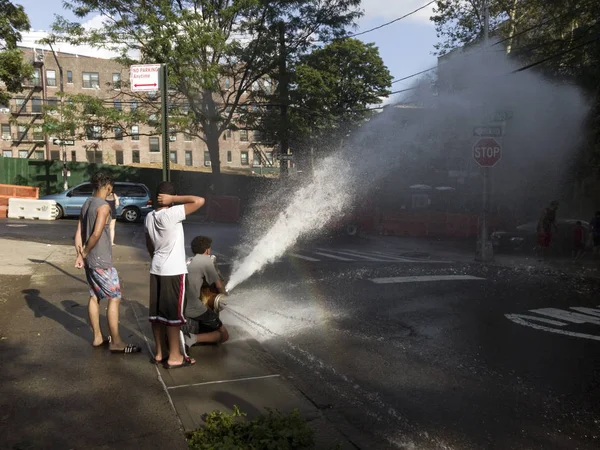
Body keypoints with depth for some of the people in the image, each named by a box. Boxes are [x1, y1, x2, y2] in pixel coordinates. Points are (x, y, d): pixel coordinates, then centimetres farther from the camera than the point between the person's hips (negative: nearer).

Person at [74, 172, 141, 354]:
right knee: (114, 298, -4)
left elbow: (79, 233, 9)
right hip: (101, 261, -9)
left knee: (94, 297, 15)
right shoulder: (103, 206, -15)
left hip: (89, 260, 9)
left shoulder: (86, 204, 12)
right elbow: (97, 234, -24)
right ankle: (116, 342, -1)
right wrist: (85, 253, -11)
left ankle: (98, 337, 25)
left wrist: (80, 255, 2)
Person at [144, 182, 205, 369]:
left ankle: (159, 353, 24)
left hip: (156, 269, 7)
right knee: (173, 314, 0)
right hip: (174, 271, -7)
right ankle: (174, 357, 9)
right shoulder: (172, 213, -17)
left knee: (157, 312, 13)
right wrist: (173, 199, -17)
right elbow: (200, 201, -22)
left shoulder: (149, 217, 6)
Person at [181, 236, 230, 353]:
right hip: (193, 309, -7)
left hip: (179, 308, 7)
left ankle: (182, 327, 3)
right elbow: (219, 286, 1)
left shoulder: (189, 262, 18)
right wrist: (224, 292, 22)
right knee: (223, 335, 6)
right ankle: (193, 339, -18)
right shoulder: (206, 260, -3)